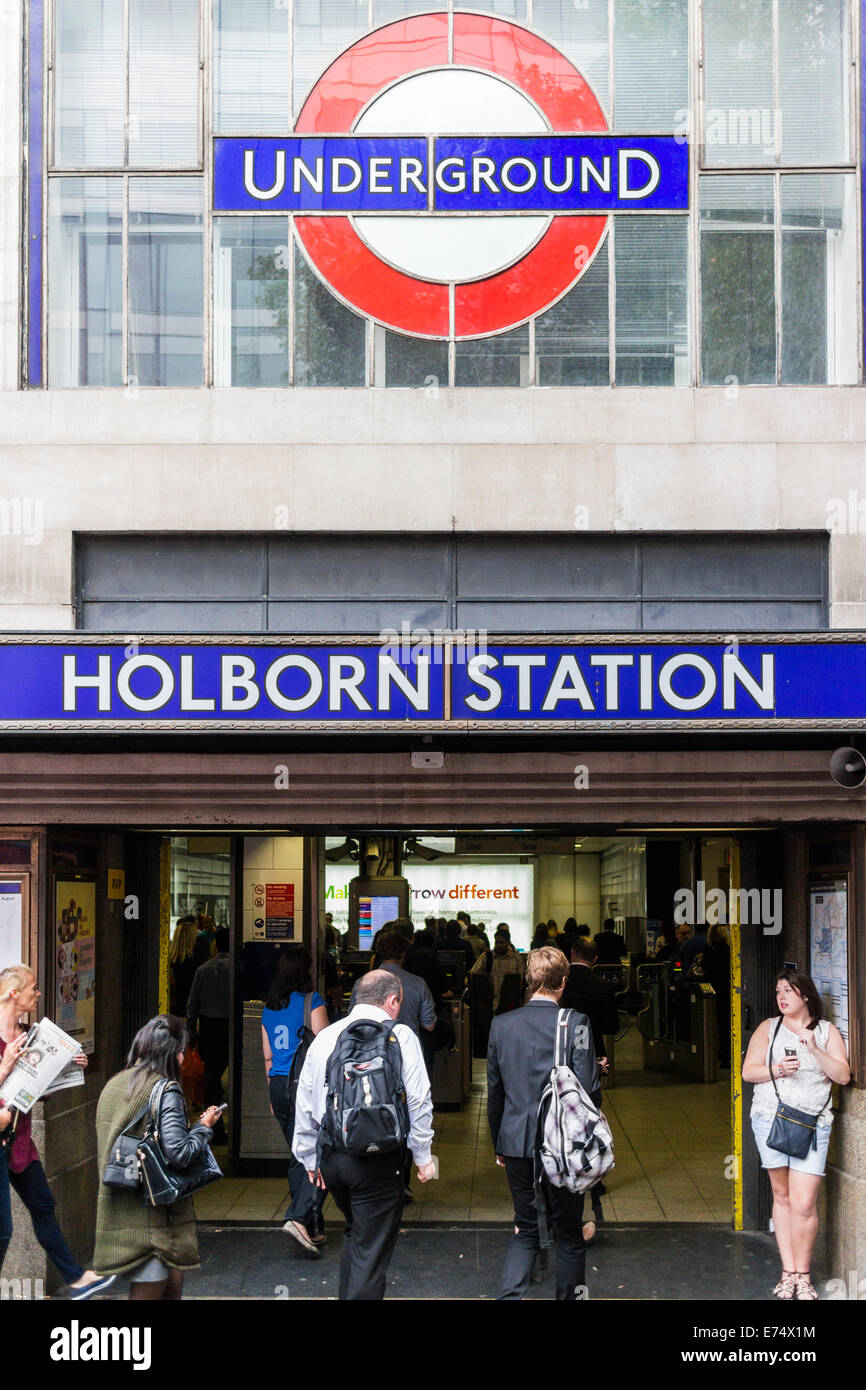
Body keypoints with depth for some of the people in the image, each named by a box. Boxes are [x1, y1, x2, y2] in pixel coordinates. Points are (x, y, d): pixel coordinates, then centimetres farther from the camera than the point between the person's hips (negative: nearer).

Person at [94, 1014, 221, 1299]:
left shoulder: (112, 1086, 10)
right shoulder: (165, 1090, -13)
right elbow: (180, 1154, -20)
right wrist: (205, 1126, -4)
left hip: (114, 1207, 8)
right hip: (151, 1213, -8)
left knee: (173, 1280, 19)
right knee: (148, 1291, -1)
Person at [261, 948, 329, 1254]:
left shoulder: (269, 1007, 11)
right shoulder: (312, 1002, -8)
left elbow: (268, 1056, 15)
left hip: (279, 1086, 7)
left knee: (299, 1155, 13)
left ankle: (313, 1228, 16)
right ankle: (299, 1218, -19)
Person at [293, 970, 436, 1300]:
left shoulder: (324, 1037, 7)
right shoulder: (400, 1035, -6)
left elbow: (305, 1104, 11)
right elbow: (419, 1102, -8)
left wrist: (310, 1158, 20)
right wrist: (423, 1156, 1)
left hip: (331, 1157, 5)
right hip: (378, 1160, -5)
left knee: (354, 1234, 26)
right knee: (371, 1250, 4)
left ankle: (348, 1295, 30)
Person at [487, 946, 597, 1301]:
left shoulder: (501, 1024, 0)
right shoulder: (575, 1023, -11)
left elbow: (494, 1093, 7)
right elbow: (586, 1091, -10)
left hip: (516, 1146, 3)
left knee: (525, 1230, 15)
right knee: (568, 1234, 12)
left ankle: (508, 1295, -3)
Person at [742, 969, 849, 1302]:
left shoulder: (827, 1031, 10)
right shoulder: (768, 1028, 10)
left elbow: (843, 1076, 1)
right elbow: (748, 1072, 5)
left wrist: (815, 1049, -11)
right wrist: (776, 1070, -13)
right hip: (771, 1120, 1)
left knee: (804, 1204, -9)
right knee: (782, 1196, 6)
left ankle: (803, 1275, 5)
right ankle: (788, 1271, 14)